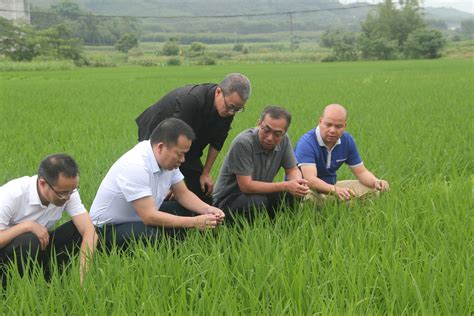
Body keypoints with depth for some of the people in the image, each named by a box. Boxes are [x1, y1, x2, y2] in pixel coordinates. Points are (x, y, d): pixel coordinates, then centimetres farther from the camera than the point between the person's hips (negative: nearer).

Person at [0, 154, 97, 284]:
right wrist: (27, 225, -35)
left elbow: (90, 231, -23)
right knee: (29, 242, -38)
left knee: (80, 228, -18)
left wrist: (82, 276, -34)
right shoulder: (12, 194, -28)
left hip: (39, 250, 5)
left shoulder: (67, 191, -16)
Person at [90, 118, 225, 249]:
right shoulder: (135, 166, -31)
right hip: (109, 228, -8)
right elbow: (149, 217, -32)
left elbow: (183, 193, 6)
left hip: (141, 219, 9)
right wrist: (195, 222, -29)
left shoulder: (168, 159, -5)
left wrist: (207, 209, -14)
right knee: (157, 237, -33)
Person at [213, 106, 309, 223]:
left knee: (295, 194, -15)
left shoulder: (283, 140, -7)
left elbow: (292, 170, 5)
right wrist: (285, 186, -28)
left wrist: (297, 182, -21)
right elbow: (246, 186, -27)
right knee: (257, 202, -36)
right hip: (227, 199, -6)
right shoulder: (243, 143, -26)